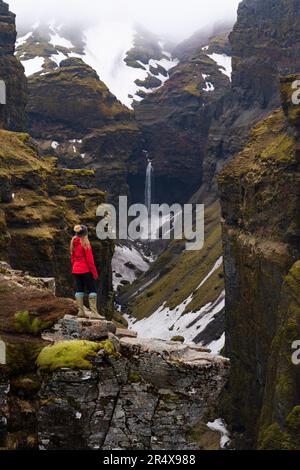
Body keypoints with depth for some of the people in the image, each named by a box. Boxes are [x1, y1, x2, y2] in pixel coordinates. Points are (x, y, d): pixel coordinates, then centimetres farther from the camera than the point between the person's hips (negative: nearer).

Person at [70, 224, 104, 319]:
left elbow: (72, 258, 14)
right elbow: (89, 259, -15)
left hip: (76, 270, 7)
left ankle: (81, 311, 11)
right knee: (92, 290, -4)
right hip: (86, 270, -7)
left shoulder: (73, 243, 8)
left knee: (79, 290, 10)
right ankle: (94, 312, -8)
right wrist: (94, 272, -10)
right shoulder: (85, 243, -13)